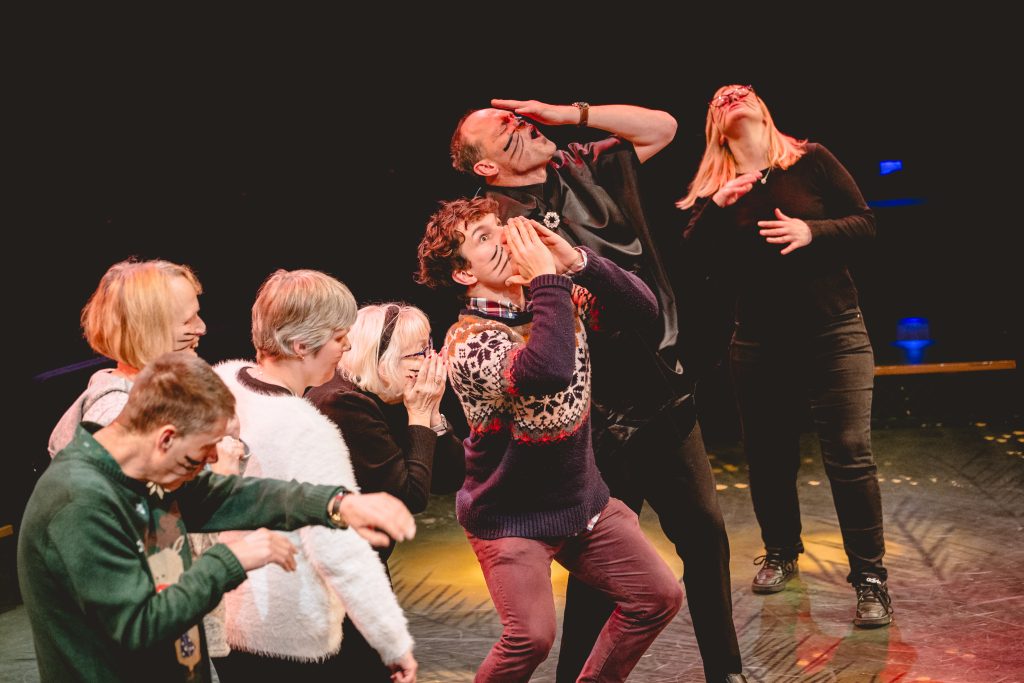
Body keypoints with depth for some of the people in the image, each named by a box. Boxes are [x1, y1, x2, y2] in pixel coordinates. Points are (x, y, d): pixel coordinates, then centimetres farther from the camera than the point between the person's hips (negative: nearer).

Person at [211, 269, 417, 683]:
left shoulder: (221, 381, -5)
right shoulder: (308, 432, -27)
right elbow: (342, 552, -27)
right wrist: (396, 645, -21)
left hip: (220, 616, 8)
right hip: (290, 639, -8)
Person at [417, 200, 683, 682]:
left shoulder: (557, 299, -2)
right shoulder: (468, 340, -23)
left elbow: (642, 308, -9)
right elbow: (550, 371, -41)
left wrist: (576, 260, -21)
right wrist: (547, 277, -34)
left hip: (583, 498, 7)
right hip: (510, 517, -6)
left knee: (659, 596, 4)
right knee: (531, 637, -22)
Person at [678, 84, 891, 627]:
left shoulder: (811, 160, -2)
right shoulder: (713, 188, 4)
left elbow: (865, 223, -3)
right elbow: (690, 256, -7)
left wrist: (812, 231, -20)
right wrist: (716, 206, -21)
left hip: (834, 333, -3)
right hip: (760, 342, 3)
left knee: (850, 456, -8)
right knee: (767, 456, 11)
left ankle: (870, 577, 1)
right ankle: (780, 553, 32)